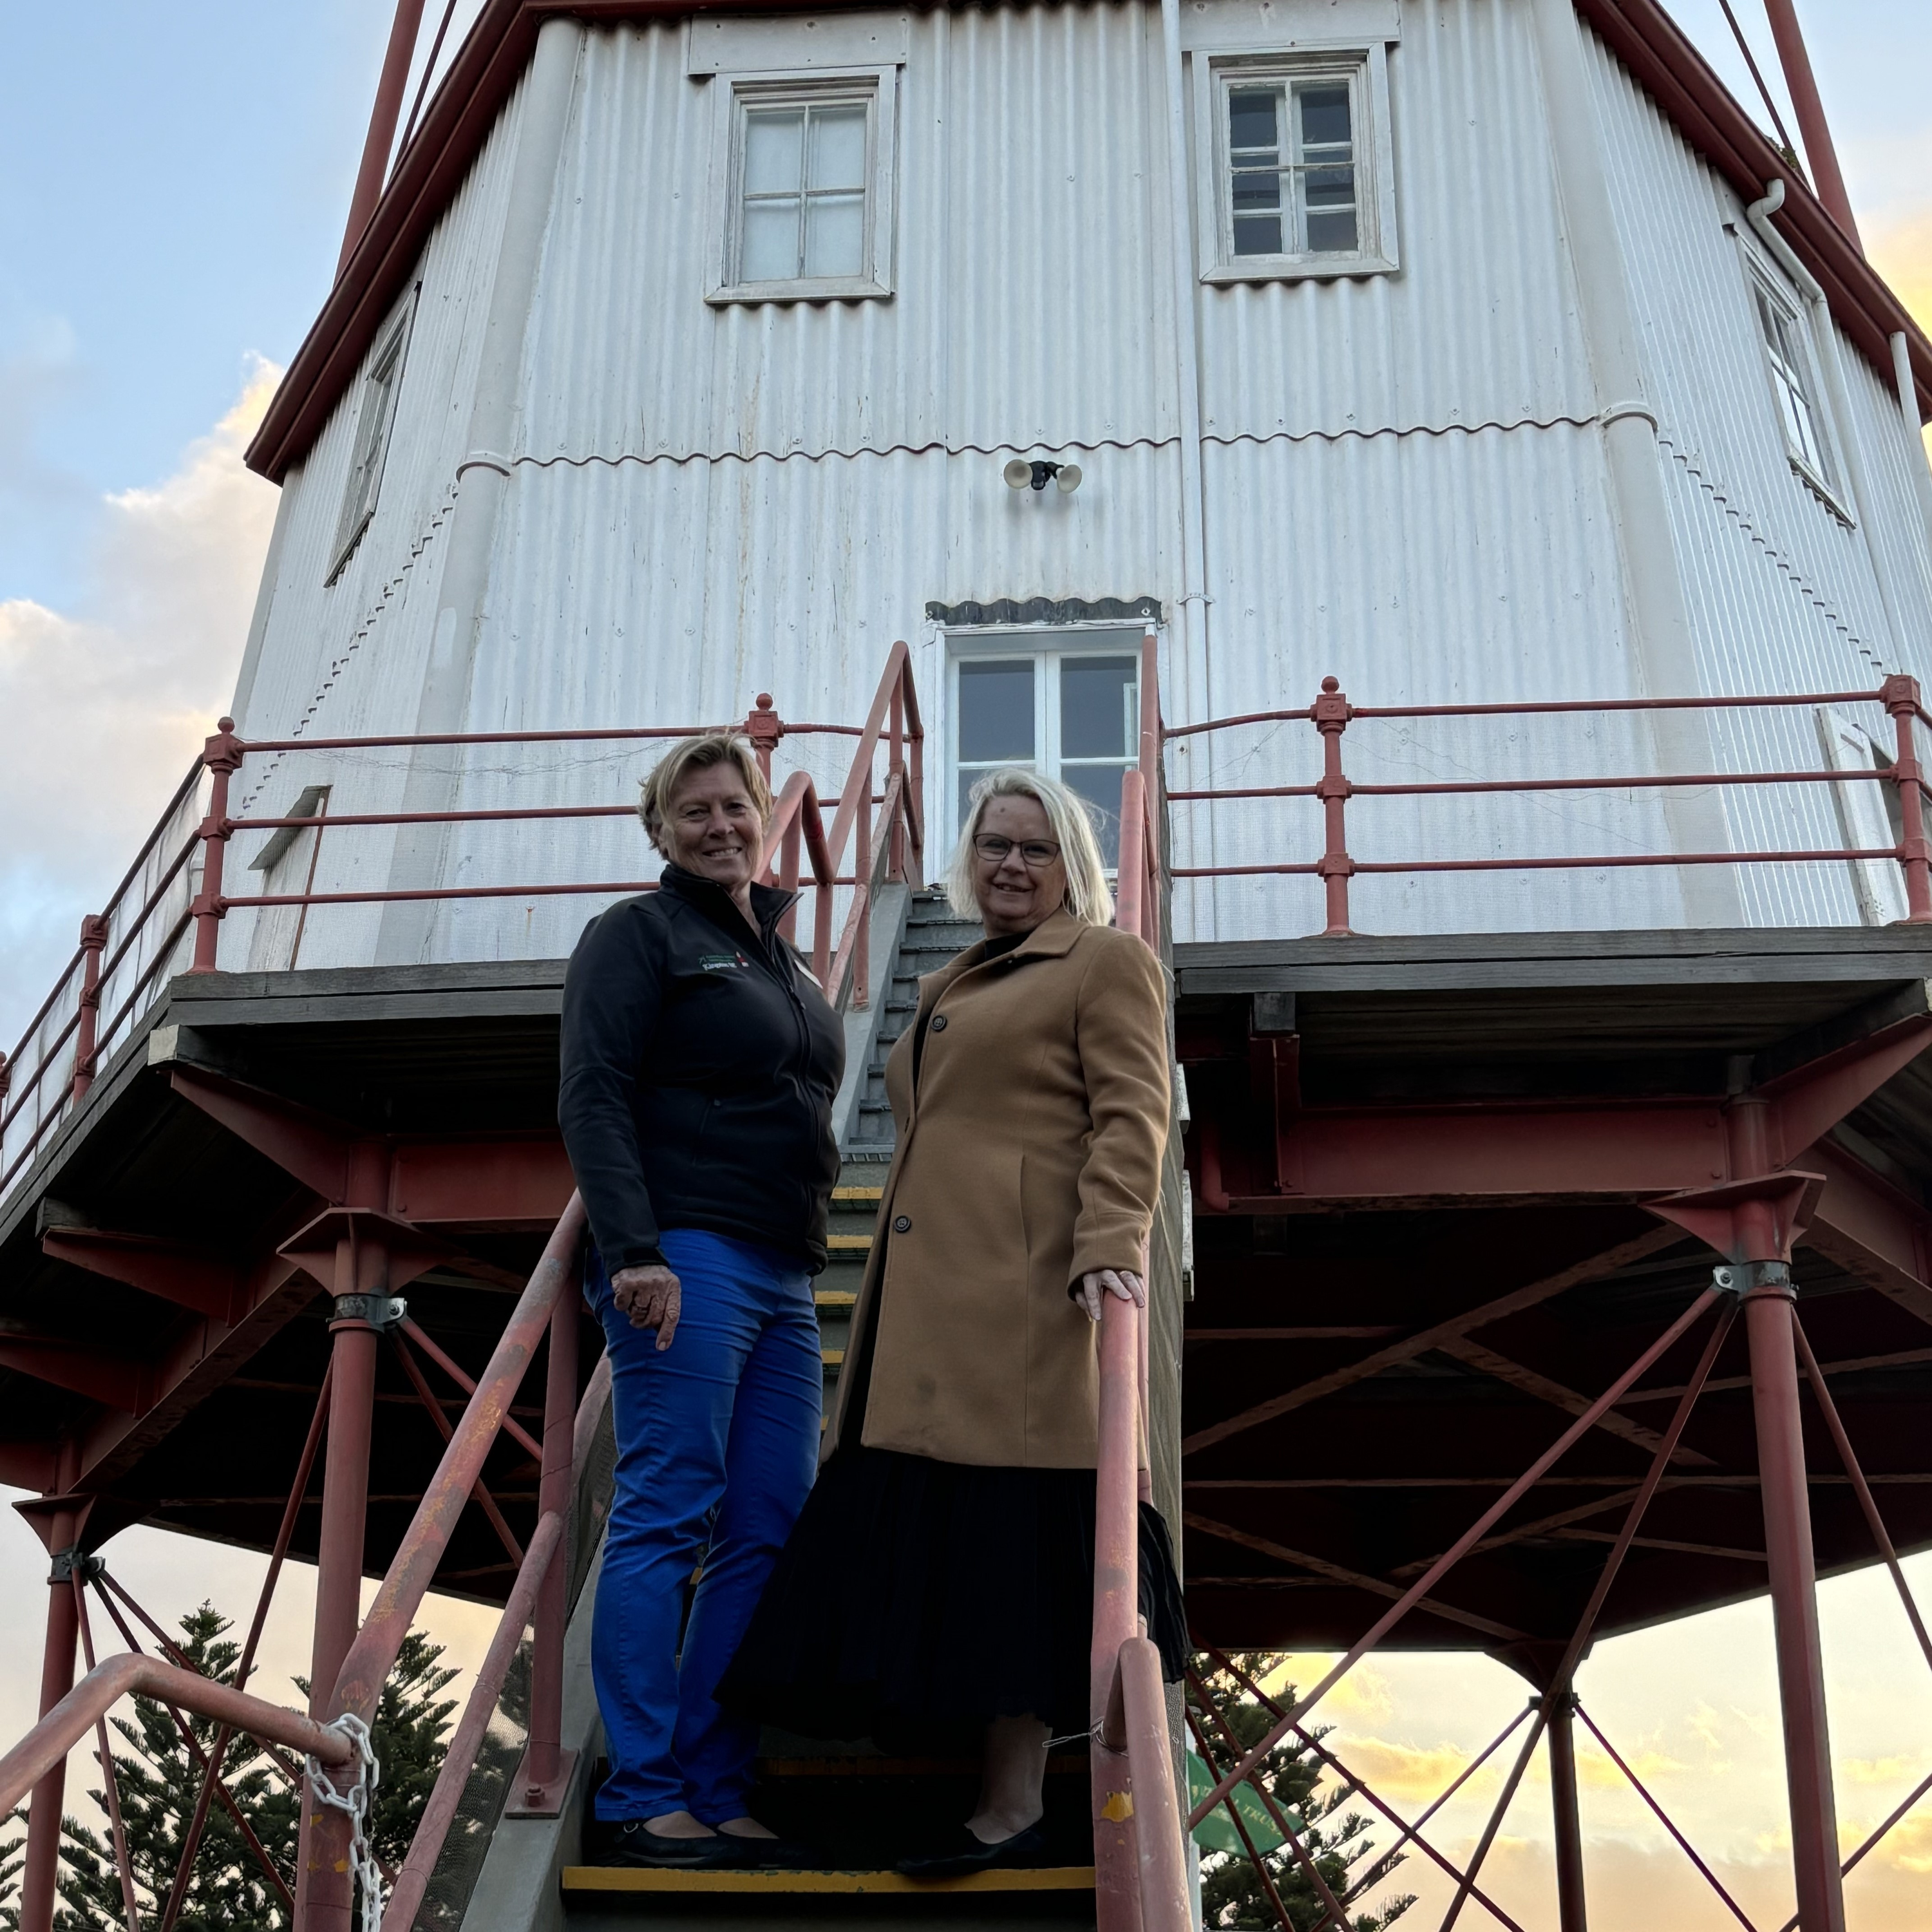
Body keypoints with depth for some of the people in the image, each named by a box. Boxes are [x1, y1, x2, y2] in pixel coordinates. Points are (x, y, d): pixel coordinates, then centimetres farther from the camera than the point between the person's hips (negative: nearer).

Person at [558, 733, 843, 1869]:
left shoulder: (781, 957, 23)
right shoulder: (641, 935, 1)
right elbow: (592, 1101, -9)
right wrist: (634, 1253, -20)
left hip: (784, 1275, 8)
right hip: (686, 1260, -8)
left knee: (768, 1537, 3)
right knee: (666, 1520, -8)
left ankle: (718, 1795, 7)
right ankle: (644, 1803, -4)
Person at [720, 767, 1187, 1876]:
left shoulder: (1107, 962, 3)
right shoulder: (949, 991, 26)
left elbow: (1131, 1117, -9)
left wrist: (1111, 1247, -23)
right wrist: (892, 1307, 25)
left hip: (1026, 1300, -8)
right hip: (933, 1310, 8)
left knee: (1006, 1536, -9)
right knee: (949, 1539, 7)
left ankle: (1013, 1808, -5)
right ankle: (1005, 1801, 15)